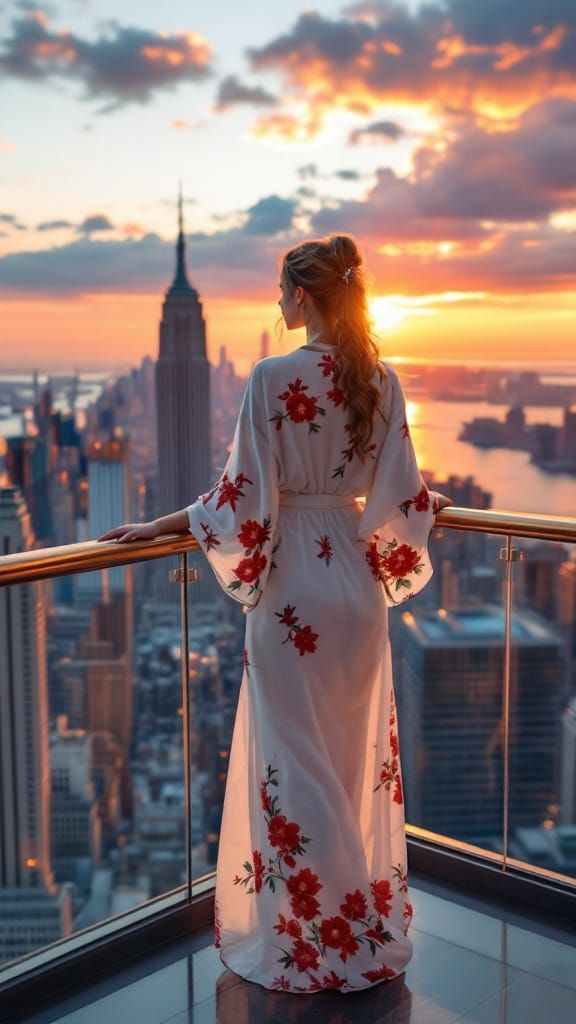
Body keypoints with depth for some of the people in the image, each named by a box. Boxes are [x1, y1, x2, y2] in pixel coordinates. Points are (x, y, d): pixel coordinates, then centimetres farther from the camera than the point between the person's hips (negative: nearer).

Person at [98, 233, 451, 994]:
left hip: (294, 588, -6)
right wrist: (433, 505, 26)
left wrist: (157, 527, -2)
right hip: (359, 583, 6)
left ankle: (313, 940, 18)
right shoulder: (383, 381, 2)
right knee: (364, 755, 17)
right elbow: (400, 496, 3)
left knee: (297, 762, 6)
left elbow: (243, 496, -14)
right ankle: (373, 926, 32)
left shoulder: (274, 377, -14)